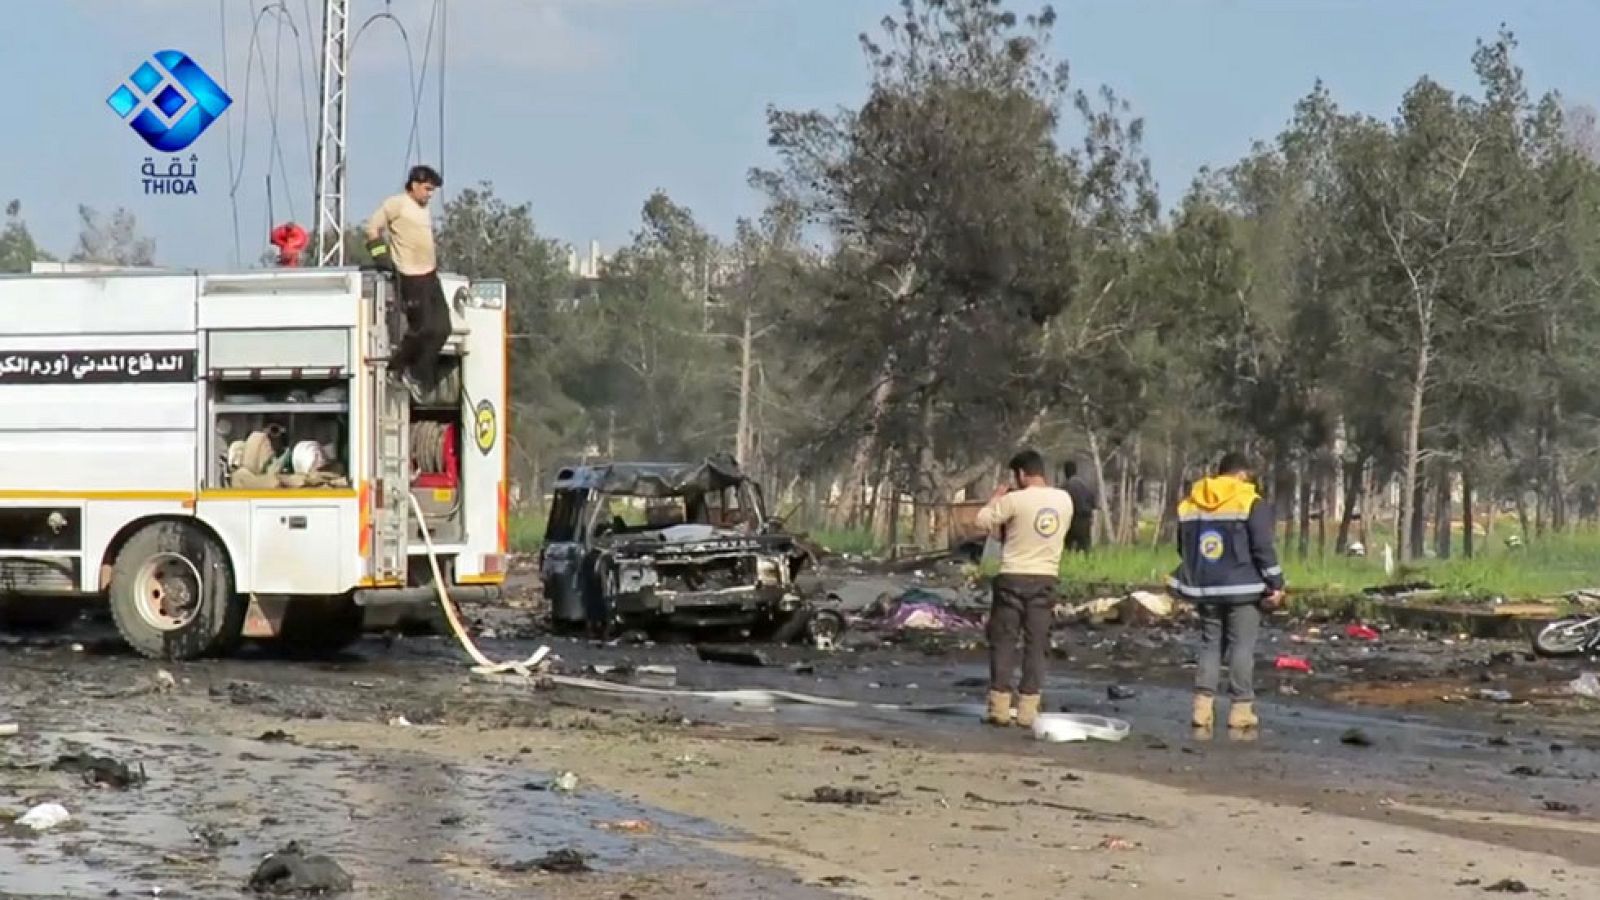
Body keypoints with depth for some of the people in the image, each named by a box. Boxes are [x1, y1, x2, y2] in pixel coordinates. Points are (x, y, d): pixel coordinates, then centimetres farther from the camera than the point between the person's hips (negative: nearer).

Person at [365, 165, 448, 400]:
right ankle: (399, 368, 10)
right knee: (422, 328, -9)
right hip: (411, 277, -9)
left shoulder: (423, 211, 18)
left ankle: (419, 376, 13)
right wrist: (381, 255, -12)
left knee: (441, 329, 4)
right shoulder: (397, 204, -7)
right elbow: (374, 227, -8)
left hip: (430, 276, 9)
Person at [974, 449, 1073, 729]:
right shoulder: (1064, 499, 3)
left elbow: (982, 521, -6)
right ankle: (1028, 710, 5)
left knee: (1003, 642, 5)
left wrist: (996, 498, 10)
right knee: (1036, 645, 7)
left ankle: (999, 707, 4)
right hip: (1046, 579, 4)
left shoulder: (1015, 500, -12)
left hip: (1013, 578, -4)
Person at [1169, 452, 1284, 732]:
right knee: (1242, 648, -1)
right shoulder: (1251, 503, -7)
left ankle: (1203, 711, 1)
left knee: (1210, 645, 10)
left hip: (1205, 589, 5)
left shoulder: (1189, 505, 10)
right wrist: (1276, 584, -6)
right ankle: (1240, 713, -3)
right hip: (1242, 589, -5)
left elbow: (1183, 549, 17)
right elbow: (1263, 548, -12)